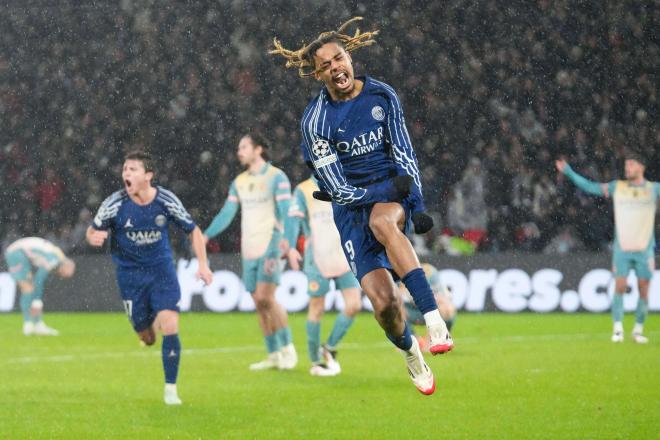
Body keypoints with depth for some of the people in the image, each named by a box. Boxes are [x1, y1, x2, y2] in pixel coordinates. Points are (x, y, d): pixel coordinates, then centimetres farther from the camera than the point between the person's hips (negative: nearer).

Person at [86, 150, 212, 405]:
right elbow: (92, 231, -2)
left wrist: (203, 264, -7)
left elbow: (193, 230, 2)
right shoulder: (114, 204, -14)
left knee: (170, 328, -17)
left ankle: (170, 389, -3)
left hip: (162, 269, 0)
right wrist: (94, 237, -27)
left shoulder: (166, 200, -12)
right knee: (147, 339, 6)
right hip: (130, 273, 0)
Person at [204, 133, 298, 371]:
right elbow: (226, 214, 10)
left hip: (270, 249, -6)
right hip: (249, 251, 6)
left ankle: (287, 347, -4)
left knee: (265, 298, -17)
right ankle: (274, 356, 11)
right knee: (259, 303, 5)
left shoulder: (277, 177, -5)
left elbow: (286, 212, -13)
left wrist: (286, 240, -27)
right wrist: (205, 235, -5)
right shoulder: (239, 182, 13)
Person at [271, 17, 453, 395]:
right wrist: (388, 190, -22)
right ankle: (410, 352, 17)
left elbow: (404, 154, 0)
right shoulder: (316, 120, -10)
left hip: (395, 193, 1)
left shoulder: (382, 95, -2)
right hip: (351, 203, -1)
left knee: (381, 221, -39)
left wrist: (416, 205, -12)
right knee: (383, 302, -17)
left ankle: (434, 318, -47)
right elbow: (337, 189, -12)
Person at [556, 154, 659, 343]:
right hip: (622, 248, 0)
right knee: (620, 287, -8)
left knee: (643, 290, 1)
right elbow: (589, 187, 5)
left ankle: (638, 330, 13)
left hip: (644, 249, 0)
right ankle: (617, 328, -1)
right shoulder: (617, 187, 7)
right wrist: (569, 172, -4)